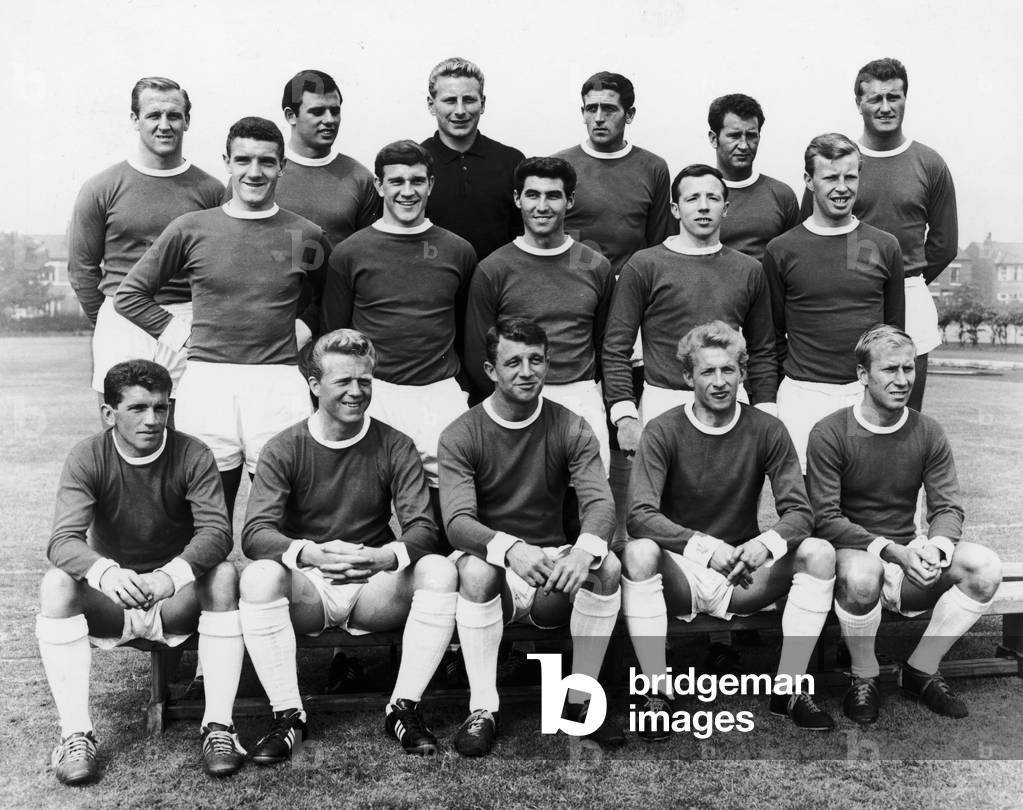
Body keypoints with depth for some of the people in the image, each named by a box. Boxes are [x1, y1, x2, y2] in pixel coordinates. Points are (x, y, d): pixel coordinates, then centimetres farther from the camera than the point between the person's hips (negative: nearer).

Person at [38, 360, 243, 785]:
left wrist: (172, 574, -44)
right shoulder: (88, 458, -10)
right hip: (110, 595, 1)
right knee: (56, 583, -27)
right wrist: (105, 572, -45)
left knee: (223, 574, -29)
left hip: (178, 599, -1)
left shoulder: (192, 455, -11)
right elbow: (62, 541, -22)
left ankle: (218, 725, -24)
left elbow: (216, 531, -23)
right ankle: (76, 733, -21)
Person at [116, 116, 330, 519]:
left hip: (279, 383, 0)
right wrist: (179, 333, 4)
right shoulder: (190, 229, 4)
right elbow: (129, 294, 12)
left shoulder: (306, 235, 6)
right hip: (206, 381, 0)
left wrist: (301, 330, 6)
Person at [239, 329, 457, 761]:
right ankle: (288, 715, -17)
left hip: (375, 589, 1)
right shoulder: (283, 449, -2)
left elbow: (423, 530, -9)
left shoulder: (395, 447, 0)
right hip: (307, 588, -1)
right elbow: (255, 534, -14)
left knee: (440, 570, -26)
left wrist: (383, 556, -33)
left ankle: (404, 708, -13)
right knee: (258, 577, -32)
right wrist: (311, 554, -36)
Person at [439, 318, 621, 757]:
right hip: (495, 572, -2)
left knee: (608, 566, -26)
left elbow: (600, 502, -14)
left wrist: (584, 550, -38)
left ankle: (580, 701, -12)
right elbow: (458, 523, -19)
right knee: (476, 569, -34)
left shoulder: (571, 429, -1)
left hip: (555, 567, 2)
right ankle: (483, 709, -22)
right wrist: (510, 549, -41)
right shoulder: (460, 436, -7)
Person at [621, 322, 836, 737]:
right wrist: (703, 546, -34)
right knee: (639, 553, -33)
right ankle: (659, 694, -21)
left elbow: (799, 512, -6)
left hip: (744, 577, 2)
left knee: (819, 553, -21)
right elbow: (640, 515, -19)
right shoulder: (664, 431, -8)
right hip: (680, 574, -2)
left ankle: (790, 688, -10)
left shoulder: (767, 431, -2)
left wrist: (766, 542, -29)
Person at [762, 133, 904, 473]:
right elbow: (772, 333, 8)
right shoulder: (781, 250, 1)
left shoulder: (884, 247, 7)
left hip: (868, 394, 2)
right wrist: (789, 384, 4)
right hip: (803, 395, -1)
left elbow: (895, 329, 12)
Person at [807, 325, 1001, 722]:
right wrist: (892, 551, -26)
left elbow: (947, 507, 1)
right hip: (851, 551, -4)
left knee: (986, 567, -21)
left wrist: (936, 545, -23)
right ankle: (864, 679, -9)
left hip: (909, 552, 5)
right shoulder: (829, 434, -10)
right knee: (862, 573, -39)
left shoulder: (928, 433, 3)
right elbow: (825, 519, -15)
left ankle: (921, 671, -2)